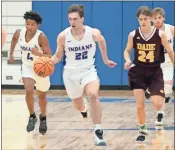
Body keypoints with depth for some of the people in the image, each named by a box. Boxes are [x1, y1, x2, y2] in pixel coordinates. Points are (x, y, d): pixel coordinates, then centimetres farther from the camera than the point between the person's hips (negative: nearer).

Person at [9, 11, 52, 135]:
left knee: (42, 96, 15)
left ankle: (43, 119, 41)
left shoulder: (41, 37, -28)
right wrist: (11, 54, 18)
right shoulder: (19, 33, -15)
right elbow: (14, 39, 11)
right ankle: (32, 117, 2)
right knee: (29, 91, -21)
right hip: (27, 67, 2)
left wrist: (38, 54, -46)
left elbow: (49, 56, -28)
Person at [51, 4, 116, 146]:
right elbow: (58, 56, 1)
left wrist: (105, 60, 21)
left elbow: (102, 41, 11)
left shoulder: (94, 33, -14)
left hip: (88, 71, -1)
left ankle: (98, 132, -28)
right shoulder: (63, 36, -15)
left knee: (93, 95, -32)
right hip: (71, 73, 1)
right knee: (79, 108, 16)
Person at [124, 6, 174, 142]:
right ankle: (142, 130, 19)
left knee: (157, 103, -15)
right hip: (138, 72, 1)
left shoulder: (160, 34, -11)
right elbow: (127, 51, 7)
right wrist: (127, 60, -14)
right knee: (139, 104, -2)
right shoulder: (133, 35, -7)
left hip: (155, 72, -1)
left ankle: (159, 114, 24)